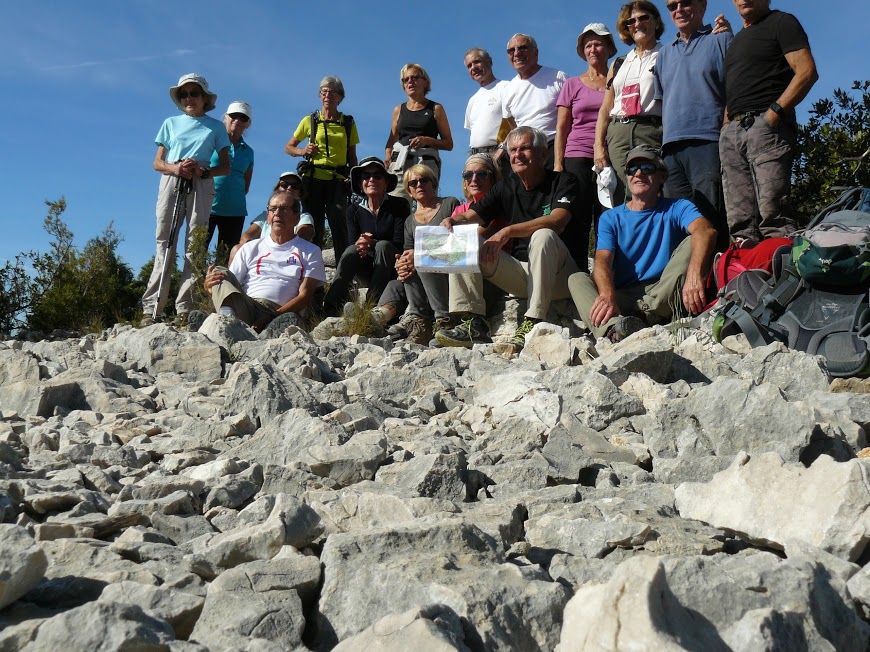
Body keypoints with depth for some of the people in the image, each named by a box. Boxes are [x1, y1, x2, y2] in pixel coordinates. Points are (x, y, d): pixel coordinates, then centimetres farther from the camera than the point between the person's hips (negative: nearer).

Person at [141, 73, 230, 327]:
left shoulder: (215, 127, 16)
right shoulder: (171, 123, 20)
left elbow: (226, 166, 10)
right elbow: (157, 162, 16)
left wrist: (204, 170, -10)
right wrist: (174, 167, -7)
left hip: (201, 186, -1)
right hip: (171, 182, 1)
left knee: (194, 246, -7)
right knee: (164, 243, -5)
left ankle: (184, 309, -8)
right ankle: (151, 308, -8)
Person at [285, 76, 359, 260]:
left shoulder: (348, 123, 12)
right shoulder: (310, 121, 10)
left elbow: (352, 157, 15)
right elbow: (288, 147, 18)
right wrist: (302, 151, -3)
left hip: (337, 181, 0)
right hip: (313, 178, 0)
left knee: (340, 227, -12)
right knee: (314, 230, 1)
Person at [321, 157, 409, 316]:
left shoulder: (399, 205, -4)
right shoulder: (354, 210, 6)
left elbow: (400, 243, -13)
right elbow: (353, 243, -4)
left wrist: (372, 243, -30)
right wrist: (360, 244, -30)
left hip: (392, 268, -2)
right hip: (367, 270, 2)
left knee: (383, 246, -31)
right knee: (352, 250, -28)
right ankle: (328, 310, -38)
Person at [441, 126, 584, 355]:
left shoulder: (564, 181, -5)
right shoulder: (506, 187, 11)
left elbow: (557, 221, -25)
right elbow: (472, 216, -1)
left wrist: (508, 231, -35)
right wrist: (454, 221, -25)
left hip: (561, 276, -5)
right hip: (522, 273, 5)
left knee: (543, 236, -34)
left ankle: (532, 325, -38)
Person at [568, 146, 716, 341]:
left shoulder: (677, 208, 10)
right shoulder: (611, 218, 14)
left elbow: (706, 231, -13)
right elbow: (602, 261, -5)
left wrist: (694, 274, -37)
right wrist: (607, 295, -30)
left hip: (665, 295, -1)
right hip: (624, 297, 1)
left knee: (691, 244, -20)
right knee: (577, 279, -20)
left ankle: (640, 318, -36)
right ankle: (612, 328, -52)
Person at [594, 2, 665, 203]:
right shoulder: (619, 64, 24)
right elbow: (606, 108, 19)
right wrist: (599, 145, 8)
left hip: (651, 132, -4)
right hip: (618, 134, 4)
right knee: (621, 200, -5)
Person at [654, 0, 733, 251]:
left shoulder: (720, 39, 10)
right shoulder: (664, 54, 25)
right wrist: (663, 141, 12)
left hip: (707, 142, -5)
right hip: (671, 146, 5)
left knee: (709, 221, -12)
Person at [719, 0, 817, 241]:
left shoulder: (781, 22, 8)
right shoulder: (737, 38, 29)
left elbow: (807, 72, -5)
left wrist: (774, 112, -16)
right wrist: (726, 125, 11)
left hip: (766, 125, -7)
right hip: (732, 132, 7)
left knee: (773, 215, -18)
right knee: (740, 223, -2)